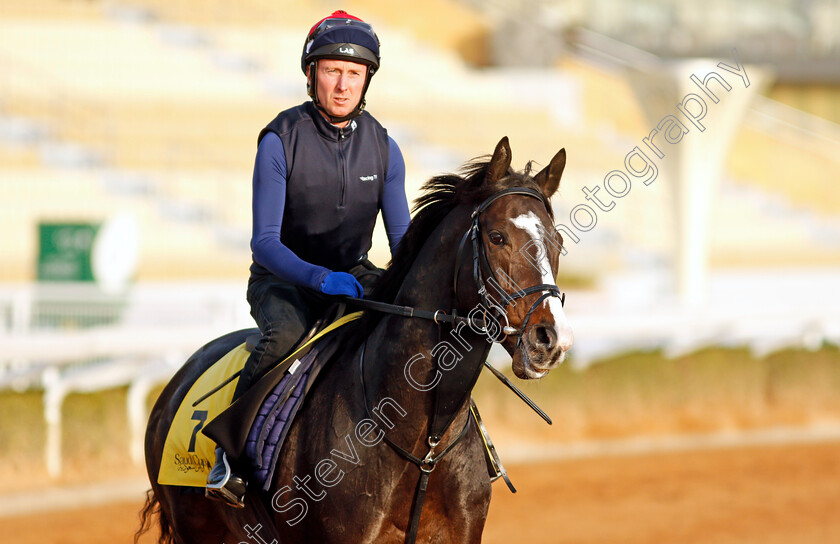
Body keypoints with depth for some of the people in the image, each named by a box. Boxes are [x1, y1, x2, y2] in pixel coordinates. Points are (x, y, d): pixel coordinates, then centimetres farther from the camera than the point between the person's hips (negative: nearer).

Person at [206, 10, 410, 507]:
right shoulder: (281, 141, -15)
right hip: (282, 278, -4)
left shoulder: (383, 148, -2)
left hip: (353, 275, 4)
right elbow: (265, 242, -20)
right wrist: (320, 278, -38)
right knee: (287, 332, -37)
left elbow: (403, 240, 0)